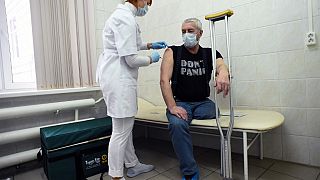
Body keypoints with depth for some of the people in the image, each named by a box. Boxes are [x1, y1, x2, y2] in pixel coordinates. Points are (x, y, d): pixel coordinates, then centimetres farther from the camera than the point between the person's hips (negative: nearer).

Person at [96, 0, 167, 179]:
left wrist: (149, 45, 25)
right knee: (121, 130, 0)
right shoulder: (126, 18, -15)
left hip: (117, 76, 10)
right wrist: (151, 59, -1)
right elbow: (131, 59, -20)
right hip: (119, 79, -10)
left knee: (126, 126, 17)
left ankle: (133, 165, 34)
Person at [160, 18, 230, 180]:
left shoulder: (210, 54, 9)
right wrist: (172, 107, -21)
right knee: (177, 124, -32)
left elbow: (221, 65, -13)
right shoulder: (172, 52, 3)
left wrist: (223, 73, -40)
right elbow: (164, 80, -9)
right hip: (180, 102, -3)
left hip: (203, 103, 3)